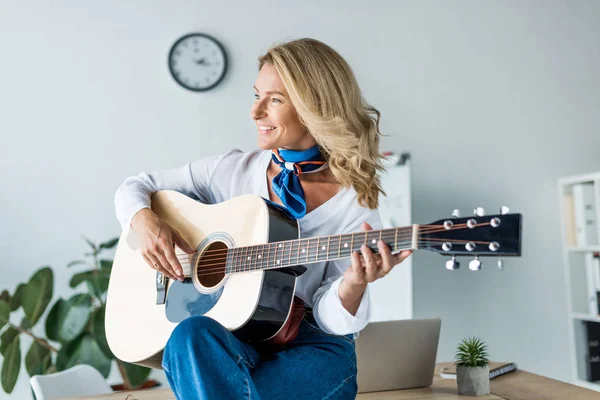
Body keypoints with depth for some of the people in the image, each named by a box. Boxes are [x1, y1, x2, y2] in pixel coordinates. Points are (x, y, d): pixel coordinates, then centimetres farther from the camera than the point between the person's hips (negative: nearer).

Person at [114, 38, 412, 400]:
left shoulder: (353, 202, -6)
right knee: (192, 335, -33)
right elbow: (134, 187, 11)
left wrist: (353, 286, -30)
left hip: (308, 346, -1)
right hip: (225, 336, 2)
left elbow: (331, 321, -8)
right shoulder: (233, 169, 2)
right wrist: (144, 220, -11)